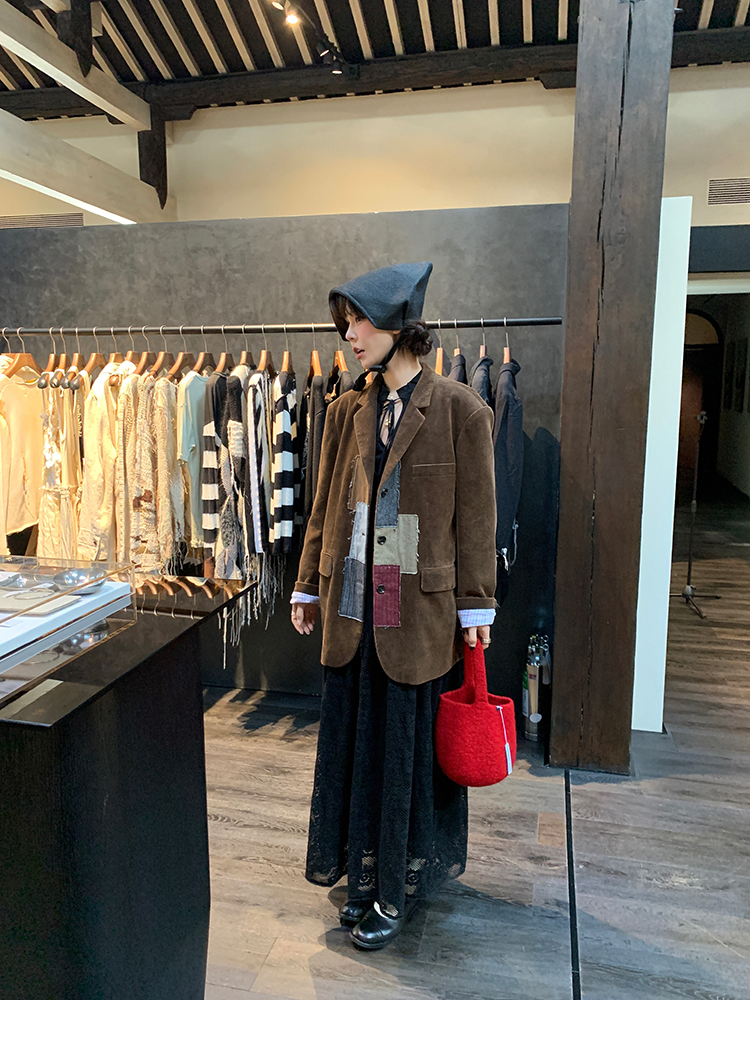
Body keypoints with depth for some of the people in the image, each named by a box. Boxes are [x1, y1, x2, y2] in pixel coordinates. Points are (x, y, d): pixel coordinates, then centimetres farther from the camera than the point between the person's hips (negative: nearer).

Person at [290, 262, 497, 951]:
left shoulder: (461, 411, -6)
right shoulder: (348, 411, 8)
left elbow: (476, 519, -5)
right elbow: (325, 506, 12)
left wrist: (476, 607, -5)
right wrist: (309, 586, 14)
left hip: (421, 611, -4)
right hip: (353, 608, 5)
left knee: (409, 746, 8)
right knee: (352, 740, 14)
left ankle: (399, 890, 28)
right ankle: (364, 874, 35)